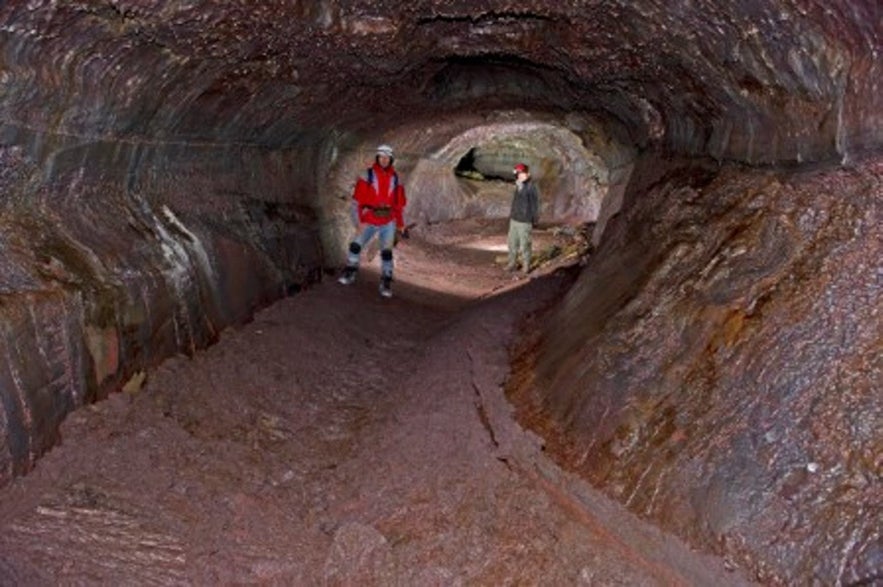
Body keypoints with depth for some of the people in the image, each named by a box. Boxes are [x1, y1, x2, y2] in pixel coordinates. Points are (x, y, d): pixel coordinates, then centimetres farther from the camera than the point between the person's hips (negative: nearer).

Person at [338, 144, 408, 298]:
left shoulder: (396, 179, 4)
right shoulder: (367, 176, -5)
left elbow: (400, 204, 11)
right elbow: (357, 200, -7)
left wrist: (401, 225, 10)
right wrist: (358, 222, -14)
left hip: (388, 222, 1)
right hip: (369, 220, -1)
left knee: (387, 252, -6)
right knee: (355, 246, -4)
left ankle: (386, 283, 2)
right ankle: (350, 272, 18)